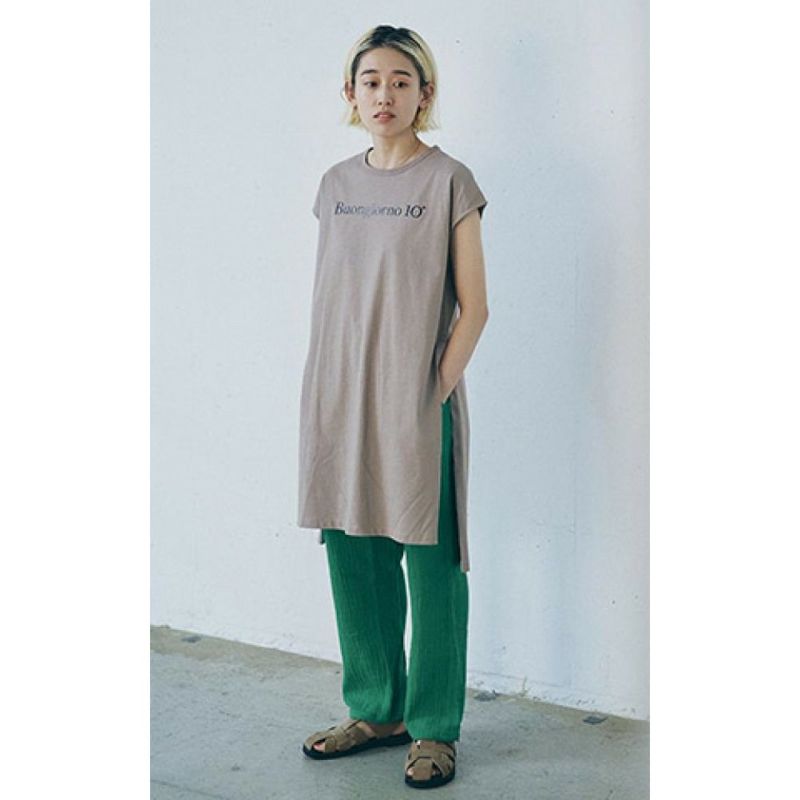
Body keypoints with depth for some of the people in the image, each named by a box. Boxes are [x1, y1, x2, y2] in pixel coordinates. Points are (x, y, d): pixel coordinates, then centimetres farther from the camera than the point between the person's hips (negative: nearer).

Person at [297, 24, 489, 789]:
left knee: (430, 563, 1)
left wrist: (437, 386, -13)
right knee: (352, 555, 11)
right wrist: (325, 393, 6)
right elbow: (328, 297, 14)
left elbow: (473, 307, -5)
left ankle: (433, 727, 12)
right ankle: (375, 709, 26)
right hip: (340, 400, 5)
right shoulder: (335, 184, 11)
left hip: (417, 402, -5)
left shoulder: (449, 182, -4)